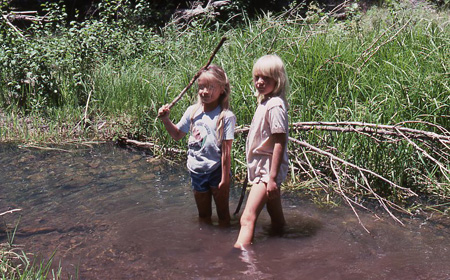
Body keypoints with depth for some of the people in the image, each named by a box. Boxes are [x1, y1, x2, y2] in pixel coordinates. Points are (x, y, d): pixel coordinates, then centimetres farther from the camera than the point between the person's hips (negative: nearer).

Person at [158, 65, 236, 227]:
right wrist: (166, 119, 0)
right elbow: (178, 135, 16)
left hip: (216, 170, -5)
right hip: (197, 171, 5)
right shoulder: (192, 111, 0)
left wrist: (225, 179, -16)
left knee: (223, 214, 10)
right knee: (203, 216, 20)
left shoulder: (226, 116, -16)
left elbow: (226, 151, -17)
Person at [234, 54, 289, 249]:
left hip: (268, 168, -10)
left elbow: (279, 143, -22)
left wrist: (272, 178, -24)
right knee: (277, 219, 18)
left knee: (247, 218, -18)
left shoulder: (275, 105, -18)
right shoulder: (264, 102, 12)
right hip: (261, 166, 10)